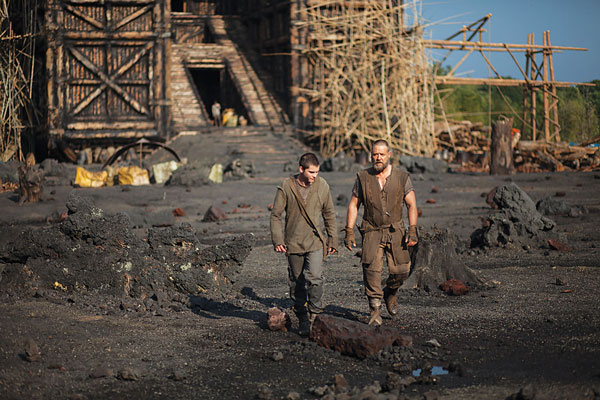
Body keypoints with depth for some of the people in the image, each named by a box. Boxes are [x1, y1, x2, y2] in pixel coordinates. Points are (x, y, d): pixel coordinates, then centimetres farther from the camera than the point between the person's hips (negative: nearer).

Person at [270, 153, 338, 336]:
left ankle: (315, 315, -8)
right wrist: (278, 240, -12)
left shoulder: (322, 186, -1)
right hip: (293, 243, 0)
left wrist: (332, 240, 11)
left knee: (314, 277, -19)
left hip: (315, 242, 0)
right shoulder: (286, 187, -7)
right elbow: (276, 215, -3)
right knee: (296, 283, 8)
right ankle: (302, 318, 22)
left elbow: (329, 214, 10)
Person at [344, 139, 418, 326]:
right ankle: (375, 311, -9)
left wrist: (412, 230, -8)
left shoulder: (401, 177, 1)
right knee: (372, 269, -15)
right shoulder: (363, 178, 2)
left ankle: (390, 293, 28)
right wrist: (349, 232, 0)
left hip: (395, 231, 1)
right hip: (372, 232, -1)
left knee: (401, 271, -5)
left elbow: (412, 205, 2)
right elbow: (353, 205, 6)